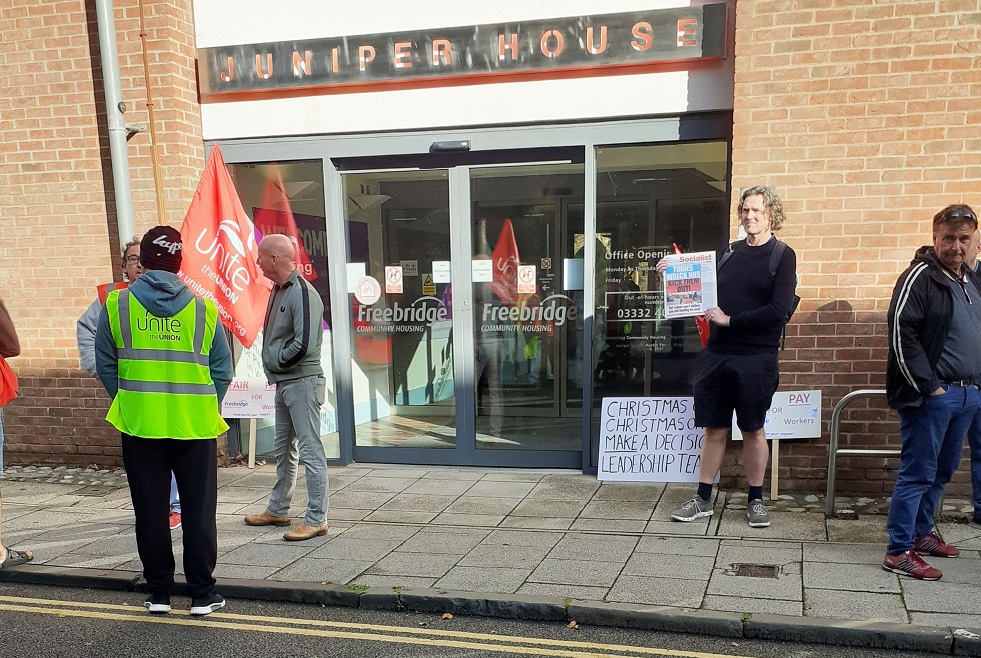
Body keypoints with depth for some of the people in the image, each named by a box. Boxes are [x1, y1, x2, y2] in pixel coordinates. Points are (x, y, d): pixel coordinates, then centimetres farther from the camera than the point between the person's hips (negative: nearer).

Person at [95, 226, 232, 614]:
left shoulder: (117, 305, -2)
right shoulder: (204, 309, -3)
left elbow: (105, 366, 6)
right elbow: (223, 371, 1)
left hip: (139, 424, 1)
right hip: (195, 426, 0)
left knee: (150, 512, 11)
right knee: (199, 511, 8)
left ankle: (159, 593, 20)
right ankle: (202, 595, 13)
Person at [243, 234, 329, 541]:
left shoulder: (303, 294, -18)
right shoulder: (278, 290, 11)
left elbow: (303, 345, -26)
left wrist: (277, 362, -11)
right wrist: (273, 369, 8)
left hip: (303, 382, -10)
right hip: (283, 382, 10)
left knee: (310, 450, -3)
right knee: (283, 449, 20)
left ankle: (316, 519, 4)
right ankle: (278, 510, 34)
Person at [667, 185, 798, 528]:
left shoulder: (782, 256, -2)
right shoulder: (728, 253, 12)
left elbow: (777, 310, -13)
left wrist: (729, 320, -15)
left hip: (755, 358, -4)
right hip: (717, 354, 4)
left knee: (753, 429, 7)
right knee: (715, 428, 9)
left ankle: (756, 500, 21)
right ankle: (703, 499, 17)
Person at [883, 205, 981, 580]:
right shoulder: (921, 277, -11)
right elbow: (901, 334, -19)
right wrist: (928, 387, -18)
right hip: (931, 395, -8)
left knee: (943, 470, 16)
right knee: (918, 473, -6)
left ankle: (921, 533, 30)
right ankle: (899, 552, -1)